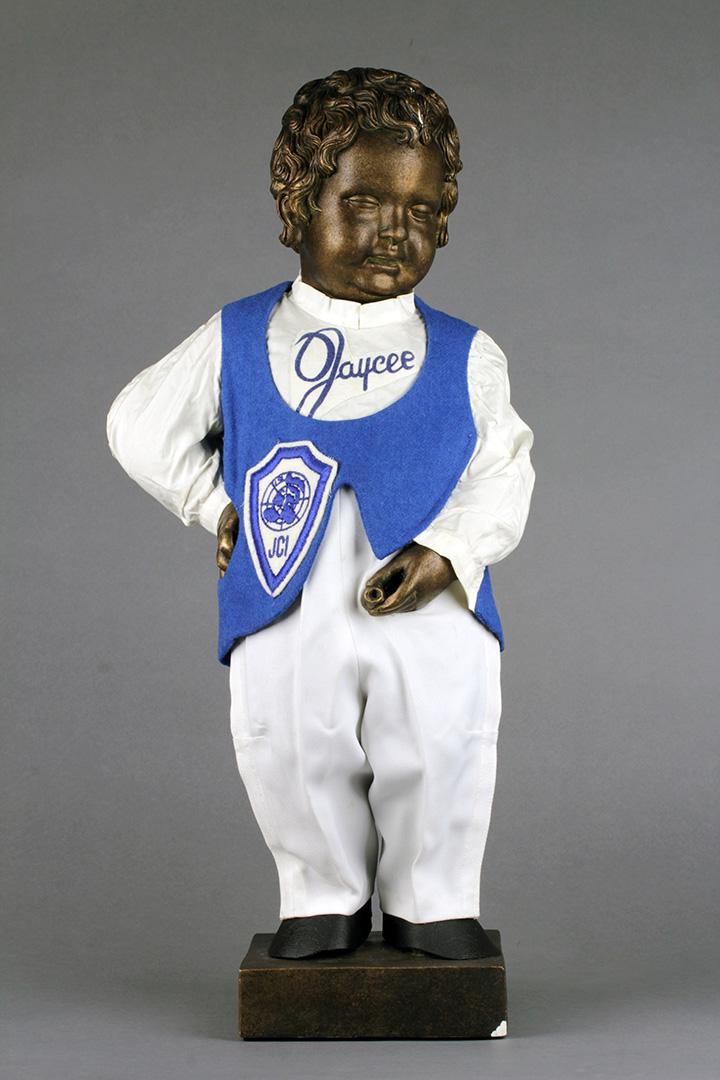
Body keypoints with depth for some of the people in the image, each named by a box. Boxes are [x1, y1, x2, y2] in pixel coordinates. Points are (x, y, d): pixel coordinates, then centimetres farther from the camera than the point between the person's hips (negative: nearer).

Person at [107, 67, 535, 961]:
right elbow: (140, 426, 14)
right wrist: (218, 505, 5)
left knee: (445, 744, -7)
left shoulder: (466, 357, 5)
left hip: (431, 609, 0)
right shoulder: (235, 343, 6)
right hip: (287, 613, 1)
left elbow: (504, 475, 3)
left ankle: (432, 901, 19)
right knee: (286, 745, -5)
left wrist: (447, 552, -12)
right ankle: (324, 895, 23)